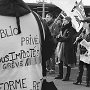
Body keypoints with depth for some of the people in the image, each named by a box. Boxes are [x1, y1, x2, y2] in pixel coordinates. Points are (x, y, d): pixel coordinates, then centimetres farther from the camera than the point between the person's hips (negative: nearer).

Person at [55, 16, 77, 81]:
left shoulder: (71, 29, -10)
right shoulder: (64, 29, 14)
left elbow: (69, 38, -17)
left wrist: (60, 39, -17)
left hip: (69, 47, -8)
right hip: (63, 46, 8)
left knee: (68, 63, 0)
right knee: (60, 61, 9)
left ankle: (67, 76, 8)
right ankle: (60, 75, 19)